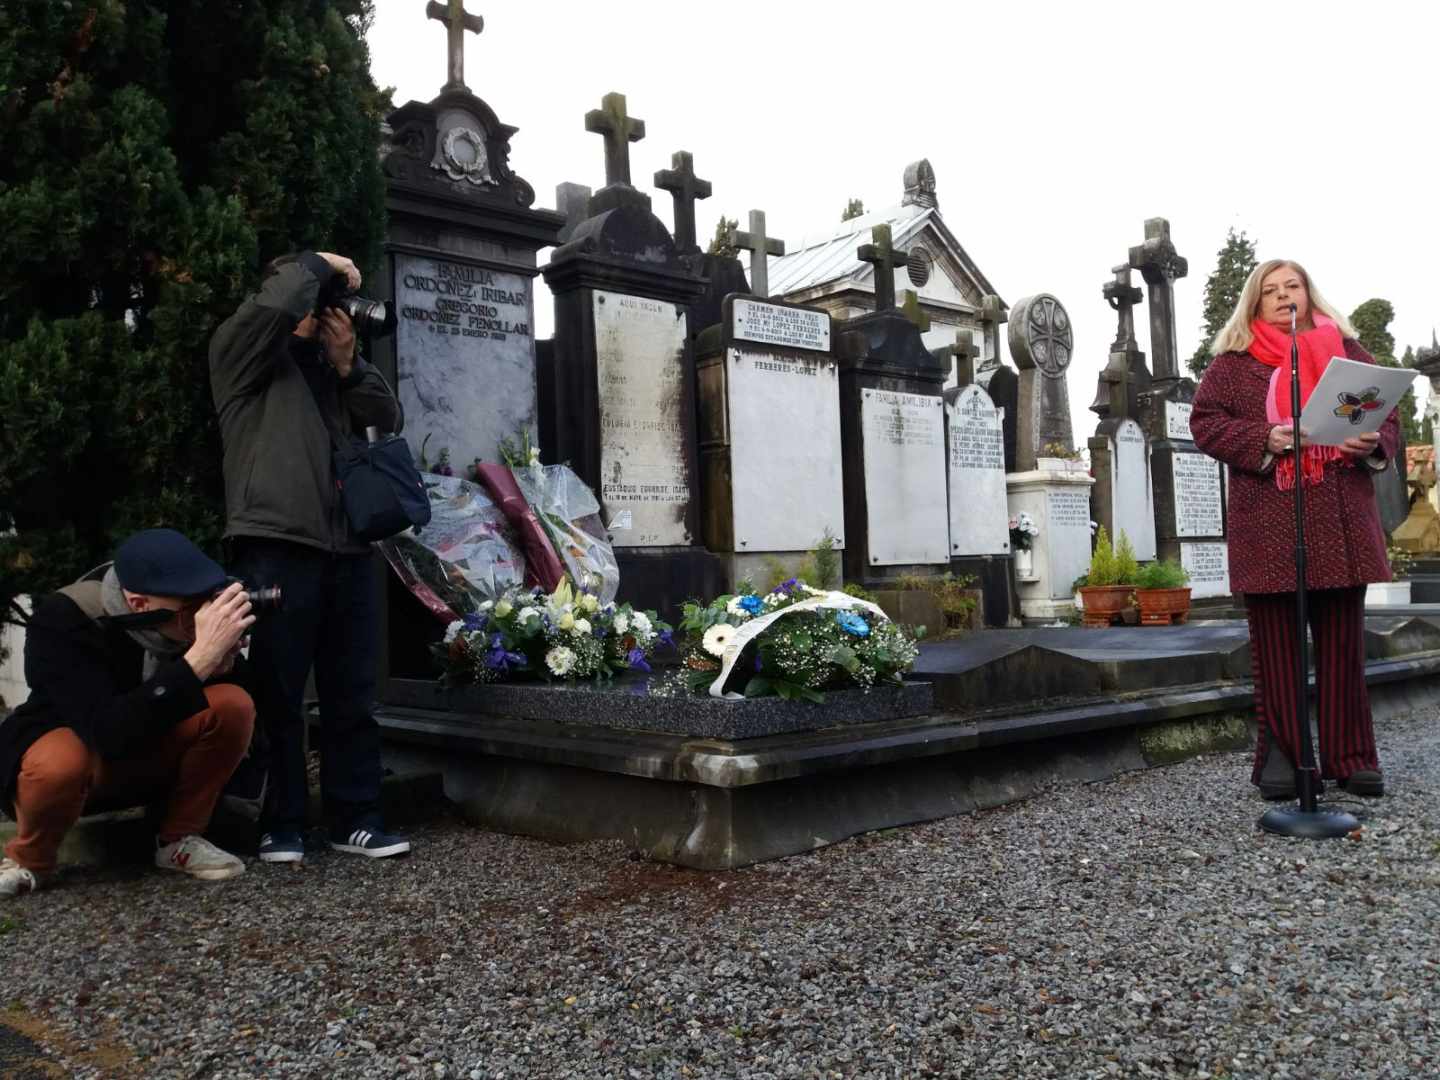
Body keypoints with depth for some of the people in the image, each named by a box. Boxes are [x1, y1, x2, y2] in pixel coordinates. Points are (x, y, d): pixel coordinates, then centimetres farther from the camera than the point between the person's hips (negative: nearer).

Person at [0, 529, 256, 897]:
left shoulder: (186, 615, -19)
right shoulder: (62, 623, -31)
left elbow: (225, 698, -9)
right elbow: (111, 734, -42)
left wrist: (221, 662, -32)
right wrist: (199, 660, -49)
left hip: (148, 750, 4)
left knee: (234, 705, -23)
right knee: (59, 764, -39)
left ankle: (180, 840, -4)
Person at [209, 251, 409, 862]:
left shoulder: (331, 366, 24)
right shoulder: (242, 352, 7)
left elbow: (388, 421, 15)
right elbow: (276, 305, -14)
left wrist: (349, 365, 3)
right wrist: (320, 265, 3)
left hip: (348, 548, 6)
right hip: (277, 544, -5)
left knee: (352, 695, 7)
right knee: (278, 693, -1)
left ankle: (354, 819, 14)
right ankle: (281, 824, 10)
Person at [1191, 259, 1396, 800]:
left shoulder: (1347, 350, 14)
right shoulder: (1233, 360, 6)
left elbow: (1387, 415, 15)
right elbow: (1204, 421, -1)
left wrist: (1375, 442, -8)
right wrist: (1264, 439, -16)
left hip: (1342, 519, 3)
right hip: (1269, 523, -2)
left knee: (1343, 641, 6)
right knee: (1276, 644, 1)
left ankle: (1351, 755, 15)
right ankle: (1281, 752, 10)